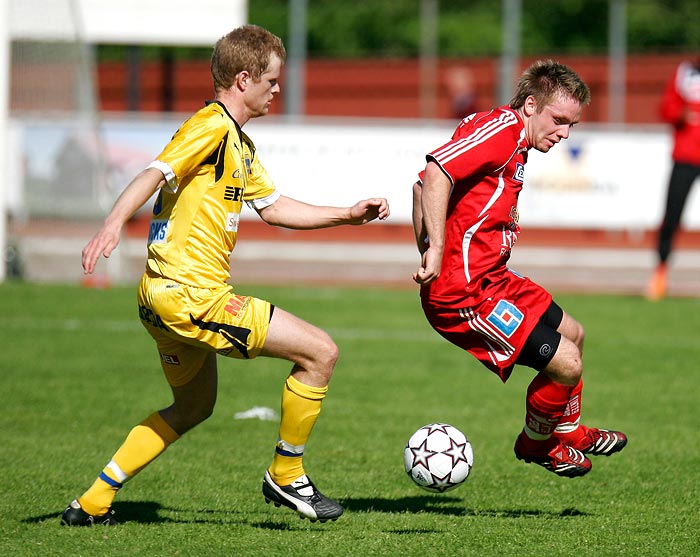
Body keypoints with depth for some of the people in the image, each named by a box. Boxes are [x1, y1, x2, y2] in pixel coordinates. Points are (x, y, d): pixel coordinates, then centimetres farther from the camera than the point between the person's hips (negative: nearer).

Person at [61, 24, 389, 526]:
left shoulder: (241, 145, 20)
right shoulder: (212, 126, -11)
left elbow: (273, 207, 29)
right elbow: (155, 174, -25)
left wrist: (347, 215, 25)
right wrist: (114, 223, -40)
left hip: (168, 296, 11)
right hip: (190, 294, -11)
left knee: (194, 406, 28)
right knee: (320, 352, -10)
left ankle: (93, 503, 27)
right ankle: (286, 476, 3)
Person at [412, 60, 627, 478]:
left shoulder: (515, 142, 16)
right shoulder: (502, 129, -16)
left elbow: (423, 187, 19)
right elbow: (436, 173, -30)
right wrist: (436, 250, -32)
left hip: (492, 279, 11)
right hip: (464, 293, -11)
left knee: (572, 334, 25)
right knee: (566, 363, -12)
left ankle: (569, 431, 45)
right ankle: (536, 444, 15)